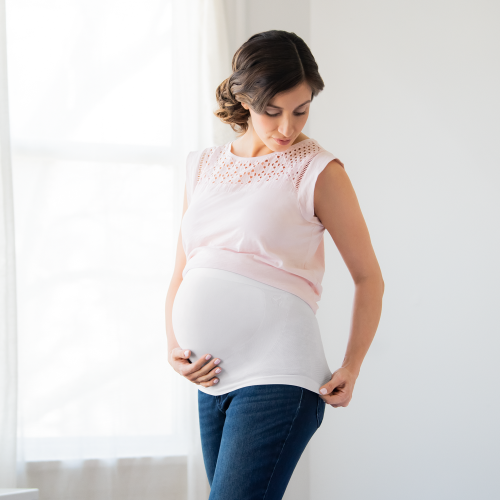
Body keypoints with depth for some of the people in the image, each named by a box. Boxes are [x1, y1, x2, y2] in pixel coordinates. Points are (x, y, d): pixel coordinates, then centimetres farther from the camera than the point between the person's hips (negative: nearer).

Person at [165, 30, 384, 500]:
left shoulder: (317, 171, -1)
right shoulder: (203, 168, 14)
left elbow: (368, 276, 4)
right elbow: (181, 274, 20)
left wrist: (351, 368, -5)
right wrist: (173, 347, 4)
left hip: (277, 378, -6)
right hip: (212, 384, 6)